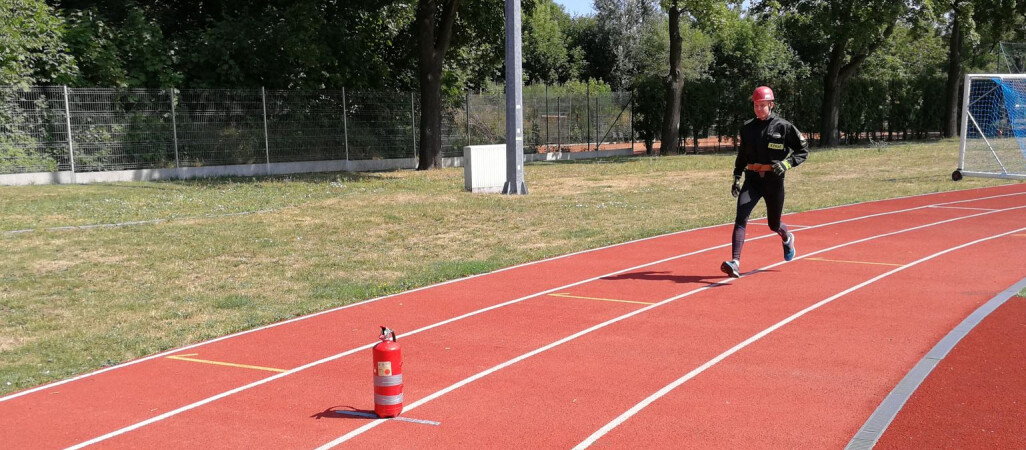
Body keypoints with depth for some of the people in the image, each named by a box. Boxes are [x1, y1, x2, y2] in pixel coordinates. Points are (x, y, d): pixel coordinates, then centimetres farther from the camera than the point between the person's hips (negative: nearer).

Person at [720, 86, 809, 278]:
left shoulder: (783, 127, -4)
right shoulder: (747, 128, 8)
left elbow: (803, 150, 1)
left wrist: (787, 163, -16)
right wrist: (737, 178, 14)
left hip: (774, 181, -2)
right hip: (752, 179, 3)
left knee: (773, 224, 12)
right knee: (741, 218, -18)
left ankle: (787, 238, 50)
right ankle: (735, 263, -25)